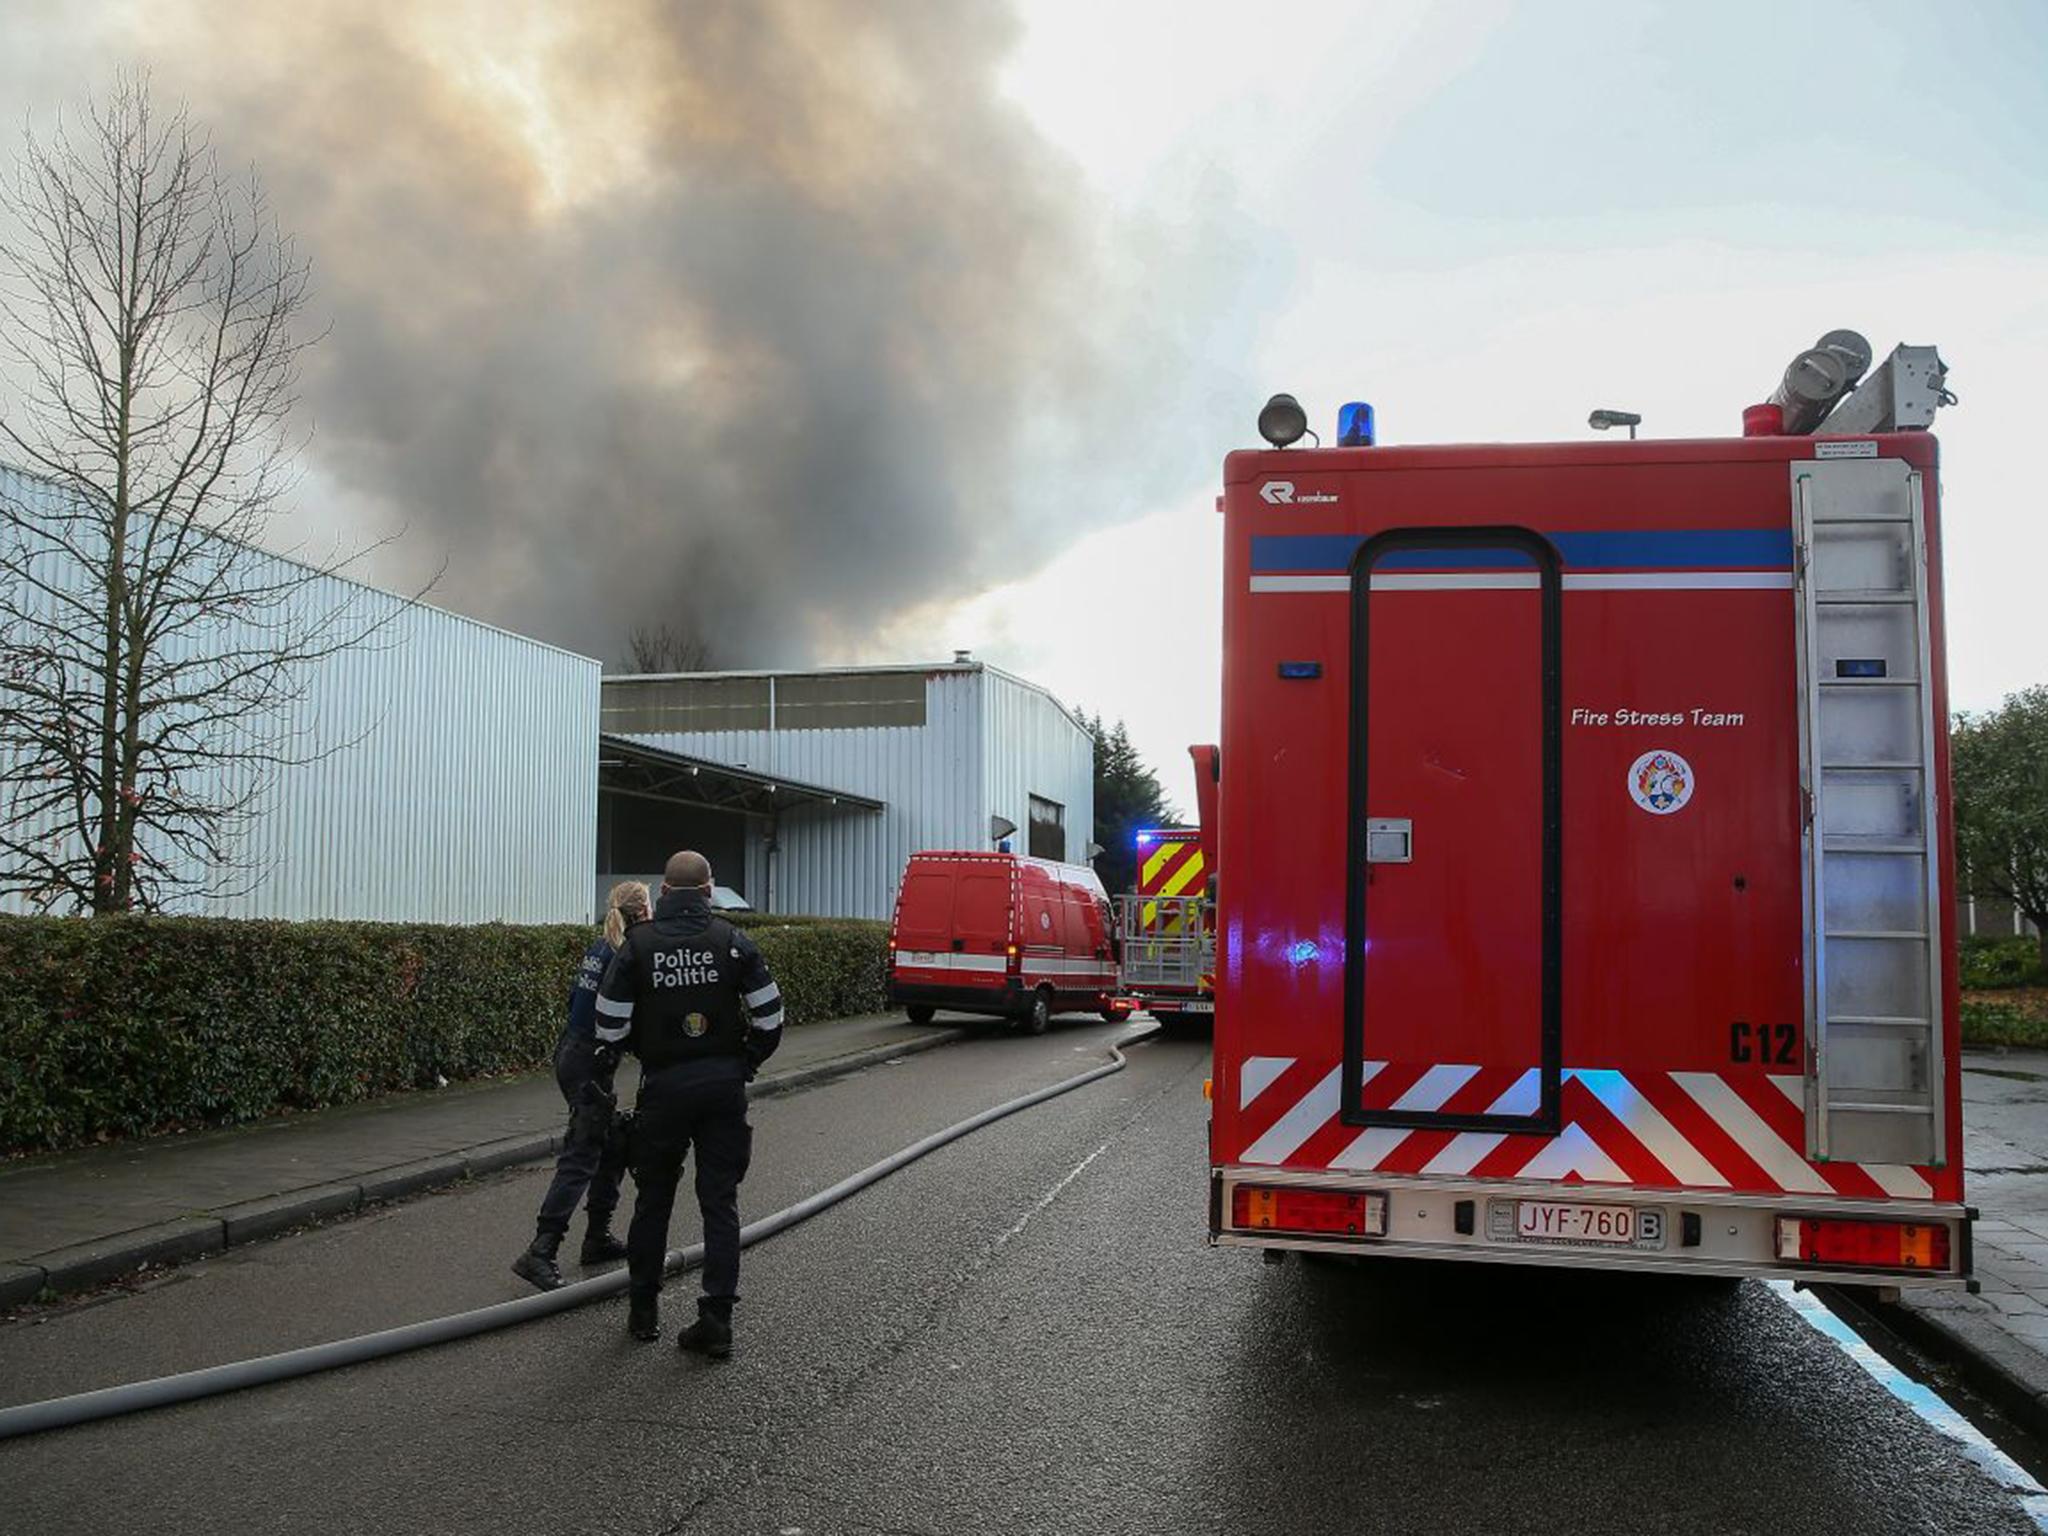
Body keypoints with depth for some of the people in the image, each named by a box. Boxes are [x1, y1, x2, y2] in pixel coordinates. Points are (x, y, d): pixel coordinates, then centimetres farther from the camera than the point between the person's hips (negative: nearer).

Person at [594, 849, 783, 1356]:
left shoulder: (637, 945, -5)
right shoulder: (732, 941, -5)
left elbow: (610, 1026, -5)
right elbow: (770, 1015, -5)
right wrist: (747, 1062, 10)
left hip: (664, 1085, 0)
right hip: (724, 1084, 0)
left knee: (653, 1199, 16)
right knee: (720, 1201, 6)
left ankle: (643, 1310, 27)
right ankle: (717, 1320, 4)